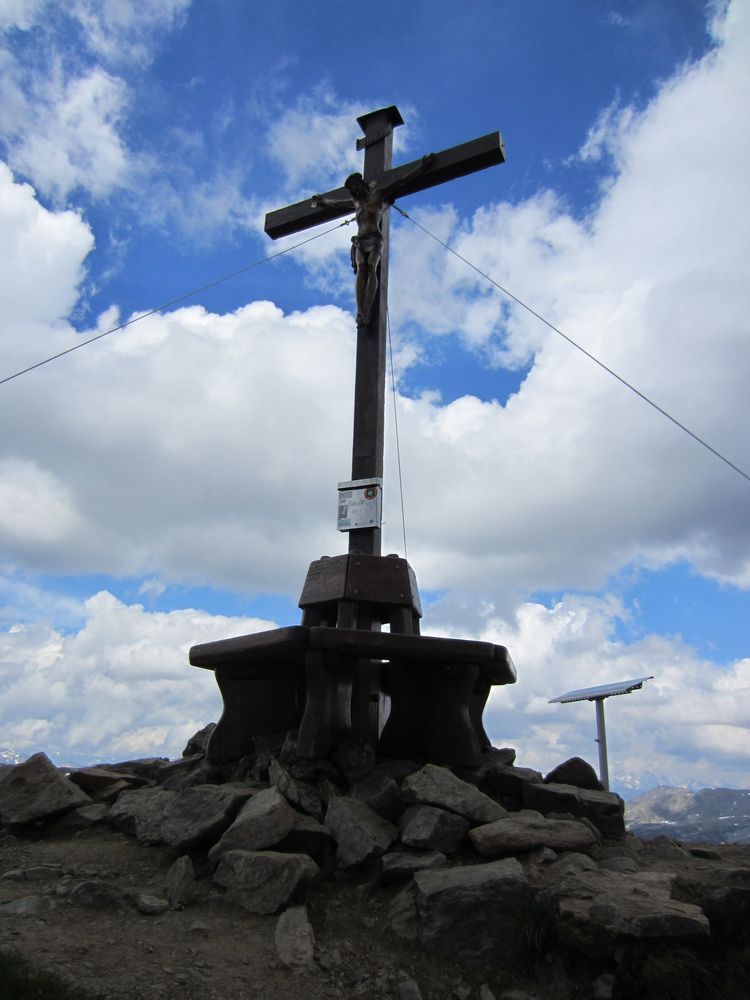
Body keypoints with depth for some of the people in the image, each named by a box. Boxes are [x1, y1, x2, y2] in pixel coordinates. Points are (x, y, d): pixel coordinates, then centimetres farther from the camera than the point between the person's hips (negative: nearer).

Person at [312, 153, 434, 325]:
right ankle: (360, 312, -40)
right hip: (359, 242, 3)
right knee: (361, 270, -23)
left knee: (371, 268, -26)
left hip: (375, 240, -3)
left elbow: (401, 181, 15)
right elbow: (334, 203, 45)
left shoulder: (377, 194, 16)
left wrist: (420, 167, 12)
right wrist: (321, 200, 60)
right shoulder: (355, 202, 28)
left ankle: (366, 312, -43)